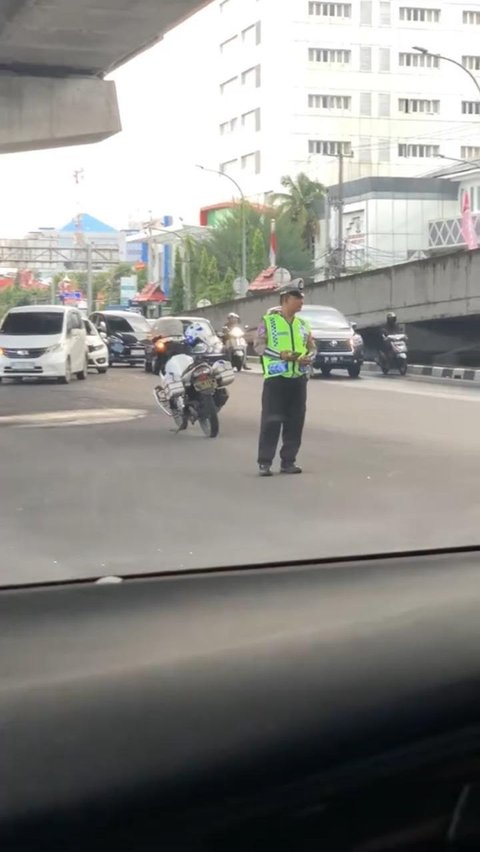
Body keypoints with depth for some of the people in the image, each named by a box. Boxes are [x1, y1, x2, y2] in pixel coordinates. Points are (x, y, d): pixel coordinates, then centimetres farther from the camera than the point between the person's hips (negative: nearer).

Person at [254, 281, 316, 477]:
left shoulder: (303, 324, 14)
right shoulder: (268, 321, -2)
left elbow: (311, 347, 20)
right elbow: (258, 345, -6)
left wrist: (309, 357, -3)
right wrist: (280, 354, -19)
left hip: (299, 378, 5)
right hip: (276, 377, -5)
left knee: (295, 422, 6)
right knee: (271, 421, -7)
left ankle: (288, 461, 14)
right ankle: (264, 462, -2)